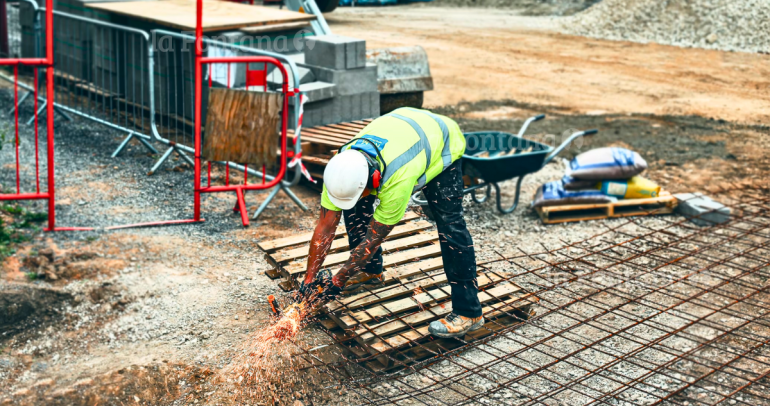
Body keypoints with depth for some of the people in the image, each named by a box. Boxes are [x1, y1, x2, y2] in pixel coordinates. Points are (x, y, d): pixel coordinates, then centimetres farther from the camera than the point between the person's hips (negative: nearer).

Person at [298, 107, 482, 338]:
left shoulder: (398, 180, -44)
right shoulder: (341, 168, -28)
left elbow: (373, 239, -32)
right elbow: (325, 228, -18)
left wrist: (337, 283, -23)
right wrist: (309, 278, -15)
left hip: (442, 145, -6)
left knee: (450, 225, -20)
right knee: (356, 207, -4)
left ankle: (468, 313, -15)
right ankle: (371, 272, 18)